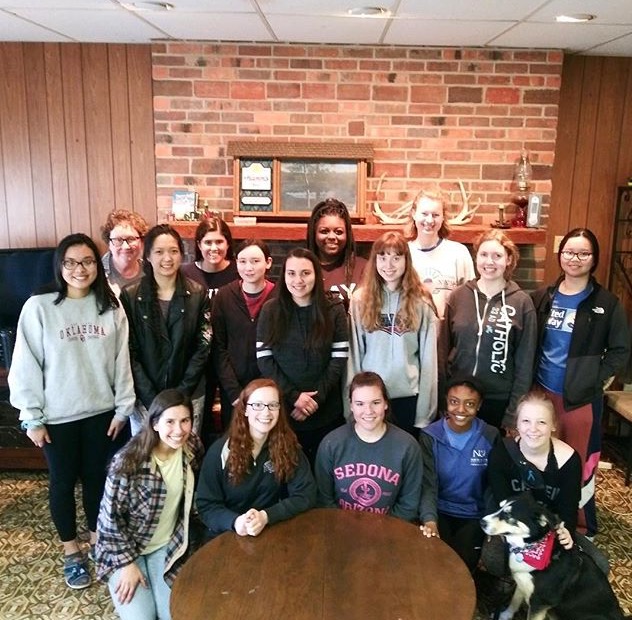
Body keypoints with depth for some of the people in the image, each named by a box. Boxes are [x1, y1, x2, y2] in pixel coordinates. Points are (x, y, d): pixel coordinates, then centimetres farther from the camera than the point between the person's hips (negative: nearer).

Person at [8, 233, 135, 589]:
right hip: (58, 415, -2)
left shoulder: (111, 307, -4)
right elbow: (26, 366, -8)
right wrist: (32, 417, -7)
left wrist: (123, 408, 1)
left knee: (98, 477, 16)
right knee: (63, 482, 13)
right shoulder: (38, 308, -12)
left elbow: (122, 361, 0)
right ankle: (71, 550, 33)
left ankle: (98, 540, 38)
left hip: (102, 411, 2)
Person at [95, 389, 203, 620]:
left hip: (167, 546, 4)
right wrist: (127, 563, -14)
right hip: (124, 548, -4)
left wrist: (185, 543, 11)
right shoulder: (129, 461, -27)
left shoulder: (193, 448, -10)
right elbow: (110, 516, -17)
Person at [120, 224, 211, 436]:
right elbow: (129, 353, -4)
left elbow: (203, 348, -2)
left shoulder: (198, 294, -1)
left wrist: (181, 393, -10)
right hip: (144, 397, 0)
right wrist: (152, 399, -11)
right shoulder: (130, 296, -3)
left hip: (189, 396, 1)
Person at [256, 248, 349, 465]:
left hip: (326, 413, 0)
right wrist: (294, 396, -14)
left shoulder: (334, 310, -2)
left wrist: (316, 398, -13)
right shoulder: (270, 310, -2)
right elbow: (263, 358, -5)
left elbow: (339, 359, -4)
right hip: (282, 410, 0)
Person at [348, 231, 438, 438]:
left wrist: (425, 410, -3)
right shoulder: (360, 299, -1)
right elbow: (354, 352, 1)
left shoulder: (421, 301, -2)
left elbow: (428, 356, -1)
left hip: (408, 394, 0)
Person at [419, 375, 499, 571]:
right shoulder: (430, 436, -8)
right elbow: (427, 483, -14)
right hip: (439, 511, 0)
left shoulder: (490, 437, -5)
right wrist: (429, 518, -32)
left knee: (462, 562, -18)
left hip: (474, 516, 1)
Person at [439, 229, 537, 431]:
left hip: (499, 399, -1)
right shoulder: (459, 295, -1)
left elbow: (525, 361, -4)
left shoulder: (522, 302, -6)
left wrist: (514, 413, -6)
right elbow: (443, 348, 3)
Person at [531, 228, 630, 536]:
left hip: (582, 396, -3)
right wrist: (530, 380, 0)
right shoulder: (542, 297, 4)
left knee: (579, 461, 6)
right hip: (543, 392, 3)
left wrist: (596, 379, -9)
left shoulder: (607, 303, -5)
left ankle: (581, 527, 23)